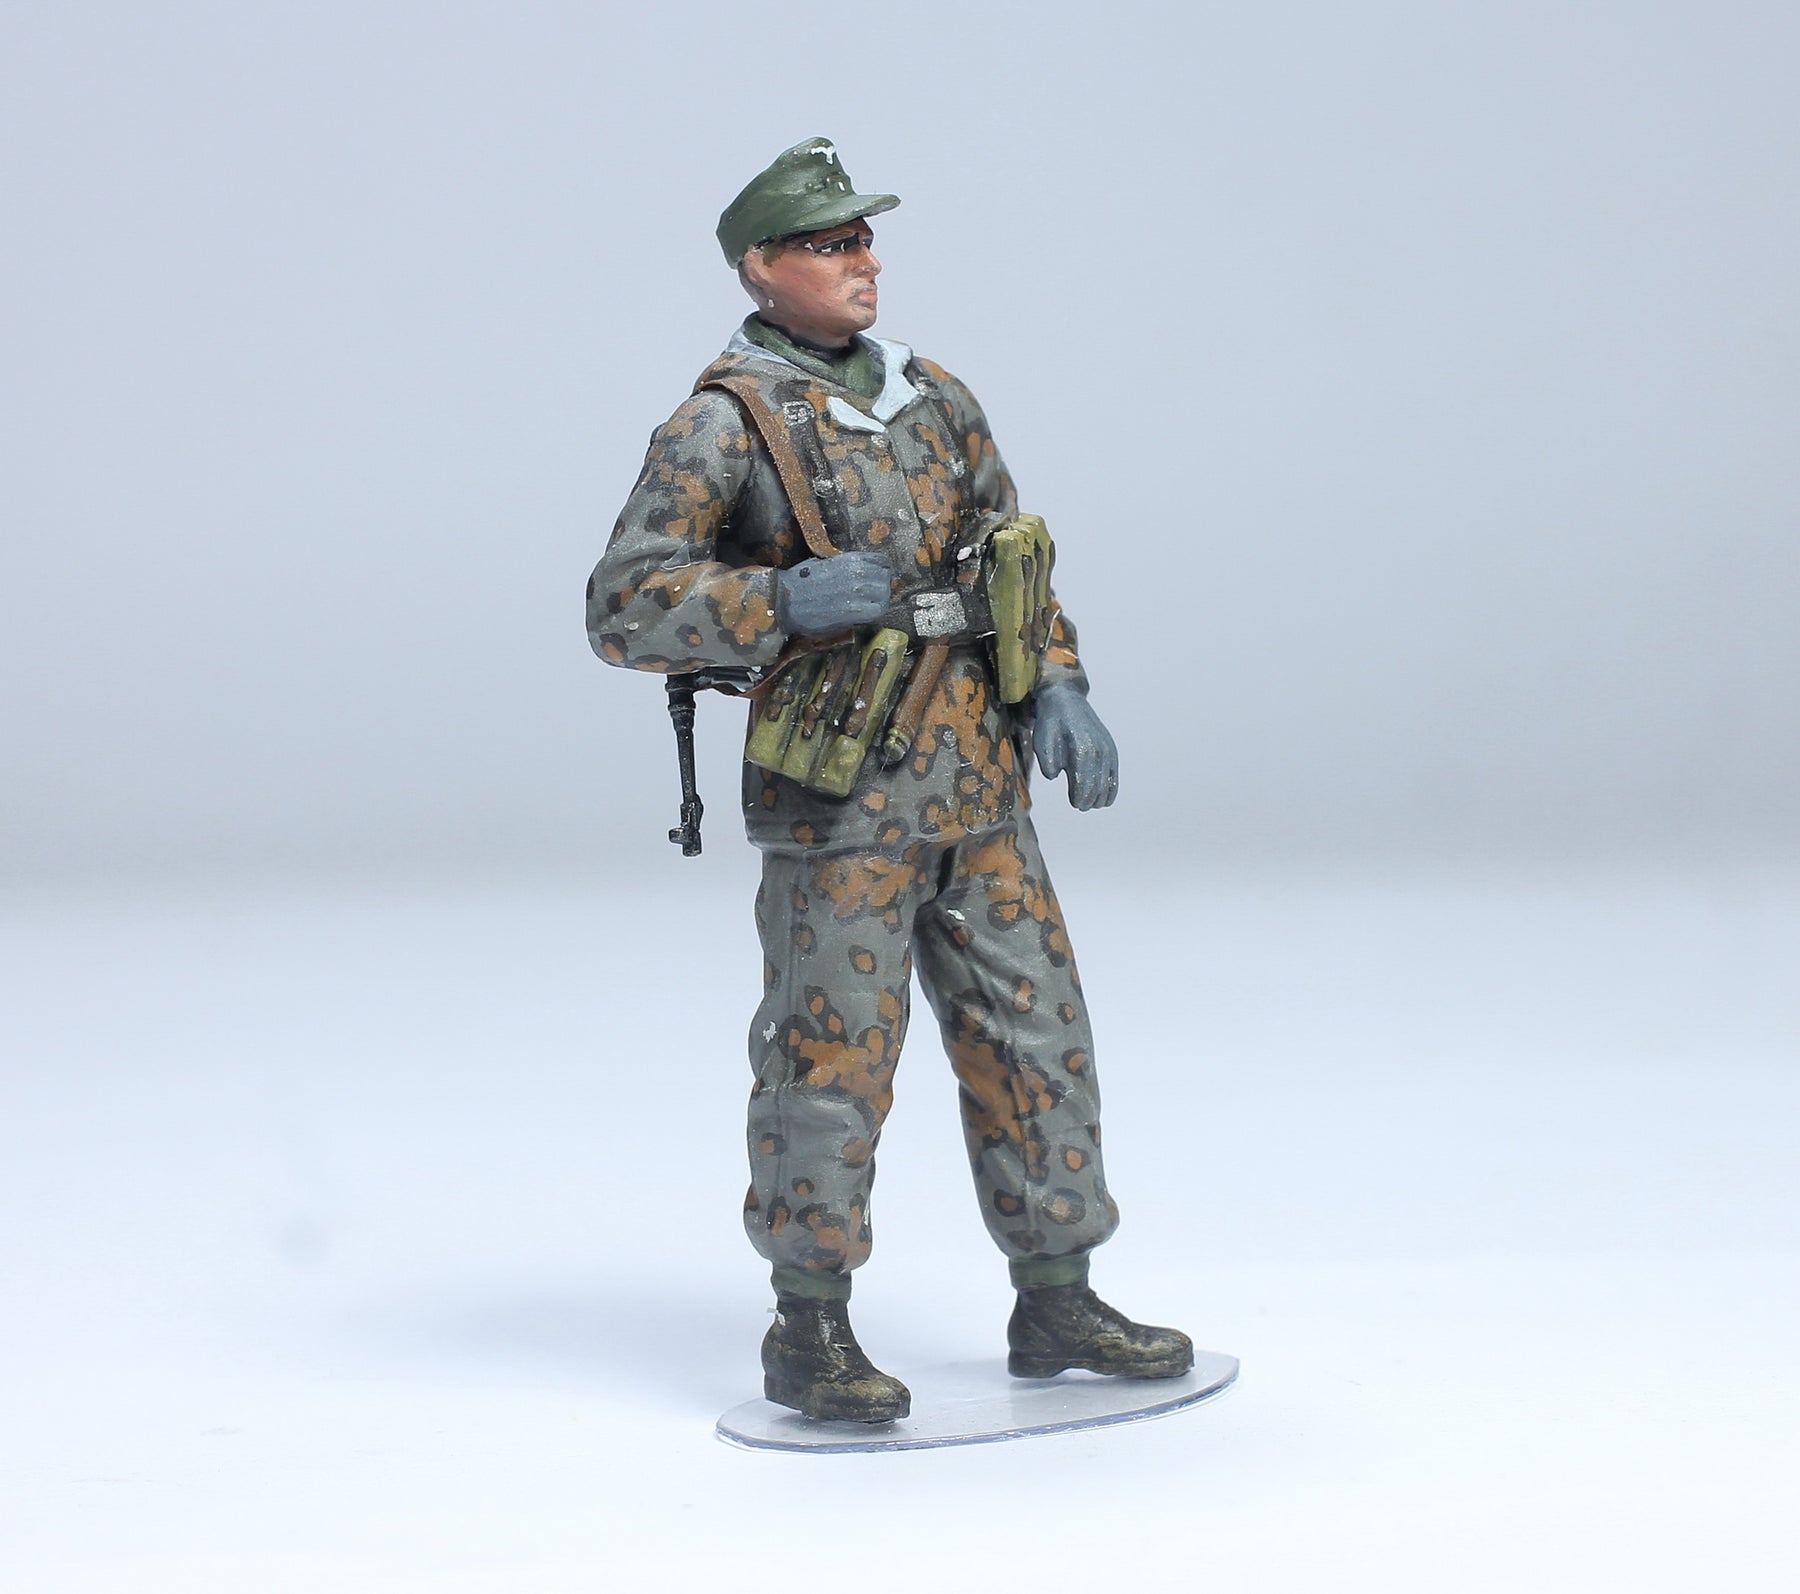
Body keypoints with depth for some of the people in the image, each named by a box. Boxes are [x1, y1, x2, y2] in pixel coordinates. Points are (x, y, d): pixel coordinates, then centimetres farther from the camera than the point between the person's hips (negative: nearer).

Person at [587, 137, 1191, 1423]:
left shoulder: (934, 398, 12)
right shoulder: (723, 426, -7)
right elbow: (625, 609, -11)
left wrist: (1057, 688, 4)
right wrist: (783, 604, -24)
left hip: (980, 784, 6)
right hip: (842, 793, -6)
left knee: (1033, 1034, 9)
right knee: (832, 1061, 0)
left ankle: (1058, 1308, 20)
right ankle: (811, 1339, 13)